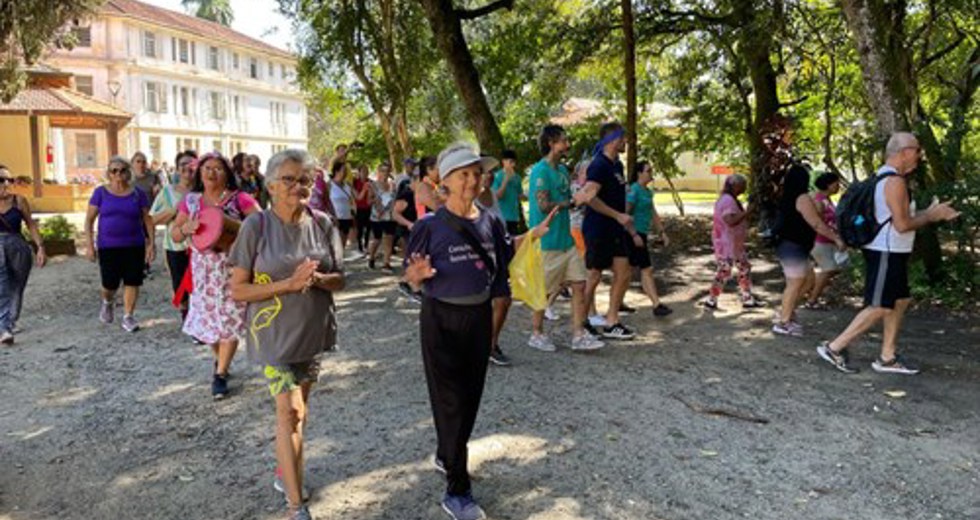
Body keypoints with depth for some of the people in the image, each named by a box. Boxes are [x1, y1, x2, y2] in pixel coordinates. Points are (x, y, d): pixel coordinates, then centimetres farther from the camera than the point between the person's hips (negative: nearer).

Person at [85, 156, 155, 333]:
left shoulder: (138, 194, 2)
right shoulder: (101, 193, 1)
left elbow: (147, 220, 5)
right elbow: (89, 220, 3)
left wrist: (151, 243, -1)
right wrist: (90, 245, -4)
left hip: (134, 246, 1)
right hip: (108, 247, 0)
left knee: (132, 282, -2)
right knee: (110, 284, 1)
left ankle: (128, 318, 10)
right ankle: (107, 302, 35)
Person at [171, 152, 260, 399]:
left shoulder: (239, 198, -7)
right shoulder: (191, 200, 6)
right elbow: (175, 234, 9)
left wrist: (229, 223, -25)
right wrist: (187, 227, -14)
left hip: (233, 268, -4)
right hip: (203, 269, 4)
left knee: (230, 319, -1)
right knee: (208, 316, 11)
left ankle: (220, 374, 11)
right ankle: (221, 359, 38)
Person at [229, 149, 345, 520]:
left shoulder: (322, 224, -1)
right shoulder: (257, 226, -11)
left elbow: (339, 280, 4)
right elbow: (238, 290, -11)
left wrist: (318, 278, -18)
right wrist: (288, 284, -23)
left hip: (314, 331, 4)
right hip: (275, 333, -4)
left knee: (295, 410, 17)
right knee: (291, 411, -7)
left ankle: (284, 473, 40)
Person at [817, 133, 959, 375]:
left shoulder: (885, 177, 13)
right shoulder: (895, 181, -19)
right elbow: (902, 224, -23)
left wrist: (930, 213, 13)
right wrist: (932, 216, -8)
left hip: (890, 254, 10)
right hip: (886, 254, -10)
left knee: (900, 302, 14)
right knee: (880, 308, -6)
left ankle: (887, 358, 19)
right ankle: (834, 348, -2)